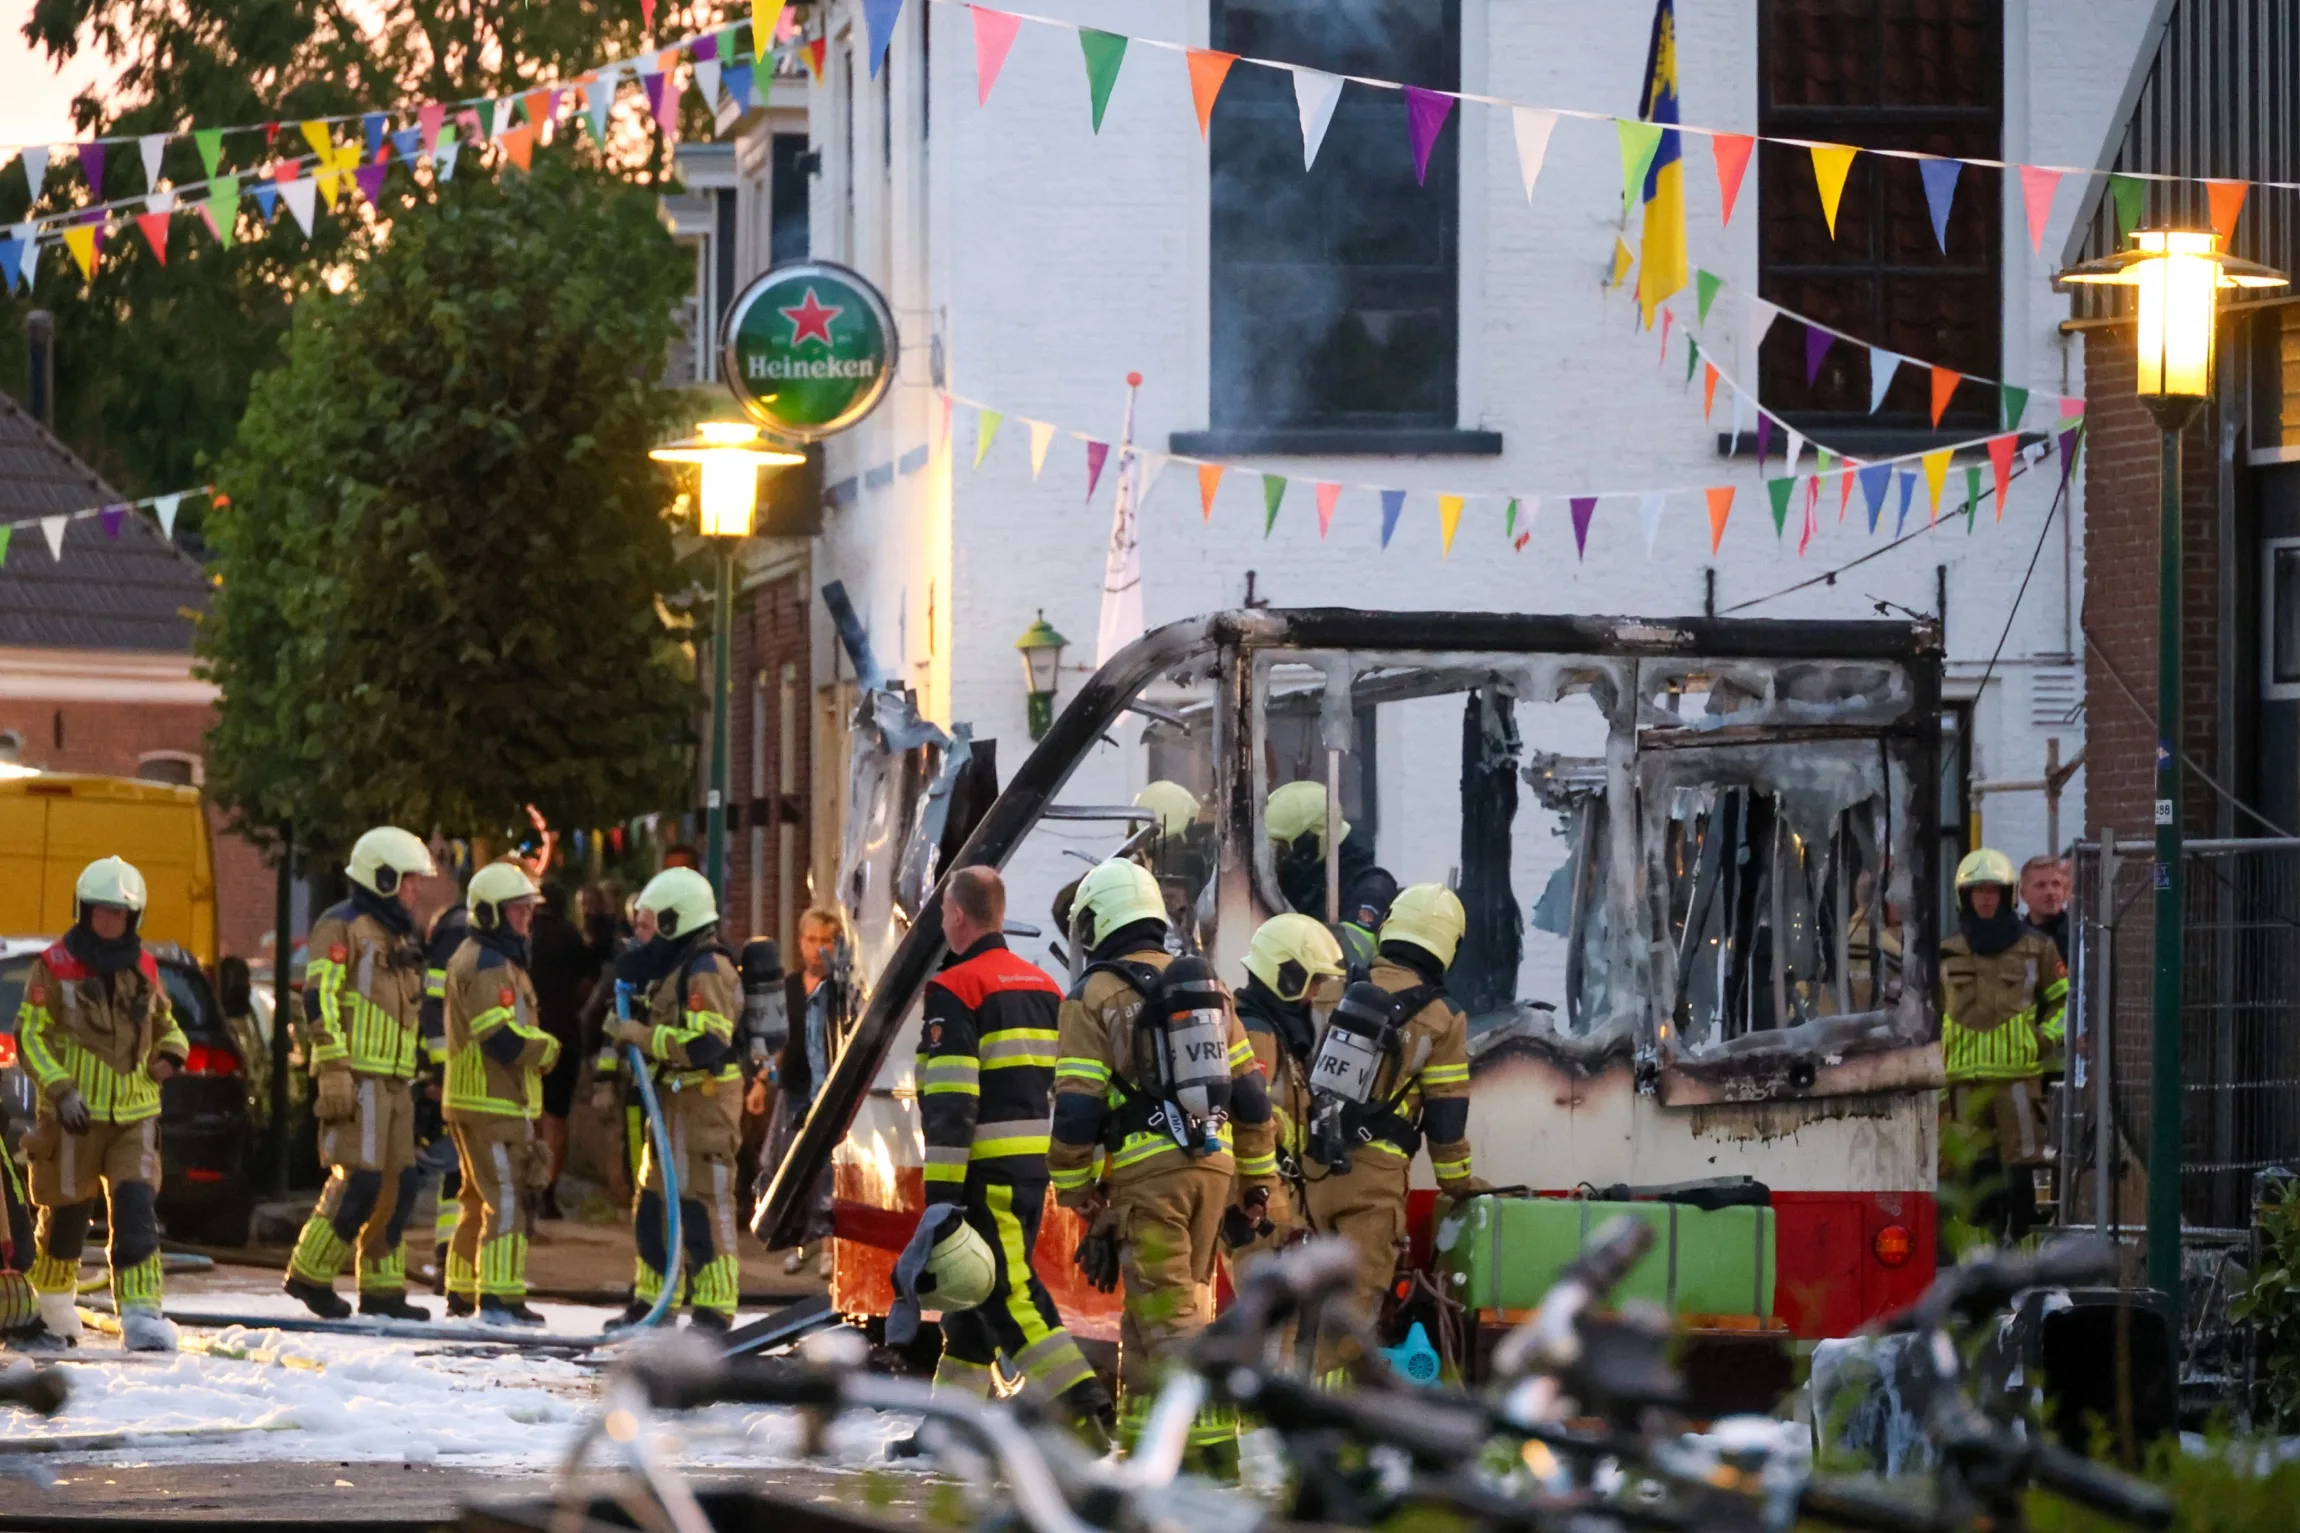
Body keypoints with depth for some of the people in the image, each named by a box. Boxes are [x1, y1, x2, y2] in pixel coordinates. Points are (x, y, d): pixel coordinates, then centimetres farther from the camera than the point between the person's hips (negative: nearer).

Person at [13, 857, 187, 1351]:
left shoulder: (143, 968, 8)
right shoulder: (55, 967, -6)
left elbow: (163, 1022, 23)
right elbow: (29, 1034, -8)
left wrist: (171, 1051, 0)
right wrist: (60, 1088, -19)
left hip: (135, 1115, 3)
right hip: (74, 1115, -3)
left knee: (136, 1212, -11)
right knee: (65, 1212, 10)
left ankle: (140, 1312, -16)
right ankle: (52, 1301, 34)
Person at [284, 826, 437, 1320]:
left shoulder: (398, 937, 22)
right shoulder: (343, 927, -7)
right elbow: (319, 1001, -15)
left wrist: (408, 1082, 24)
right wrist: (333, 1072, -21)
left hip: (394, 1080, 9)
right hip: (357, 1077, -9)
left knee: (398, 1186, 6)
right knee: (359, 1181, -13)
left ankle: (382, 1288, 11)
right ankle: (309, 1273, -3)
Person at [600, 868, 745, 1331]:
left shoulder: (707, 969, -16)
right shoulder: (677, 964, 17)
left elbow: (707, 1042, -25)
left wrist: (644, 1036, -20)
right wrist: (634, 1033, 10)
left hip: (705, 1098, -11)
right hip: (676, 1098, 11)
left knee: (703, 1204, -9)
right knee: (656, 1200, 16)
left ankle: (713, 1309, -7)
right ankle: (652, 1300, 24)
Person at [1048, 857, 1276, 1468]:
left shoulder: (1093, 997, -4)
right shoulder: (1205, 986, 14)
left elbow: (1077, 1108, -8)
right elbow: (1248, 1092, 15)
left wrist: (1075, 1188, 5)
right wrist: (1257, 1178, 21)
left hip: (1147, 1173, -6)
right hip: (1214, 1164, 6)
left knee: (1170, 1312, -6)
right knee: (1153, 1302, 16)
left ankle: (1212, 1440, -15)